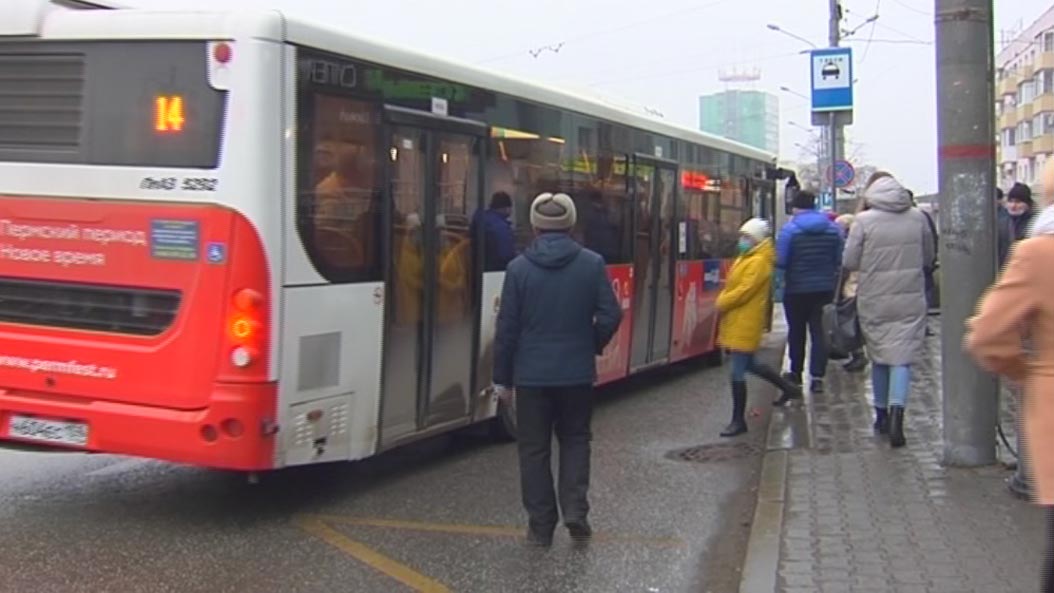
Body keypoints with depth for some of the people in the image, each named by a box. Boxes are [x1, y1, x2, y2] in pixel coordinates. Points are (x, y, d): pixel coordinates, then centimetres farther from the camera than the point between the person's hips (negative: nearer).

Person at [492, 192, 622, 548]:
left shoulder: (519, 268, -7)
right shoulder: (592, 264, -5)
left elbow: (507, 327, -5)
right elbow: (610, 316, -6)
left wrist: (502, 376, 5)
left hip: (531, 374, -1)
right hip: (577, 372, 1)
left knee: (534, 448, 9)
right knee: (575, 439, 18)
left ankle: (540, 525, 12)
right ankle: (575, 509, 4)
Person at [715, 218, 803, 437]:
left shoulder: (758, 262, -16)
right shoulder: (745, 259, 15)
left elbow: (744, 291, -21)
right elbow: (732, 286, 19)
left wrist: (722, 303, -11)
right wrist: (723, 302, 3)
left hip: (745, 323, -10)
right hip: (737, 322, 10)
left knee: (738, 373, -5)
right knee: (751, 365, 23)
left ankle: (738, 421, 3)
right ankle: (789, 388, 38)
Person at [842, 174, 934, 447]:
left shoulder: (864, 221, -8)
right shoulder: (918, 218, 0)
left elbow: (849, 262, -5)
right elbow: (929, 258, 11)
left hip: (874, 301, 0)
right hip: (910, 299, 0)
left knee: (879, 357, 14)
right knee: (902, 357, -1)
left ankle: (881, 415, 25)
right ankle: (896, 412, -19)